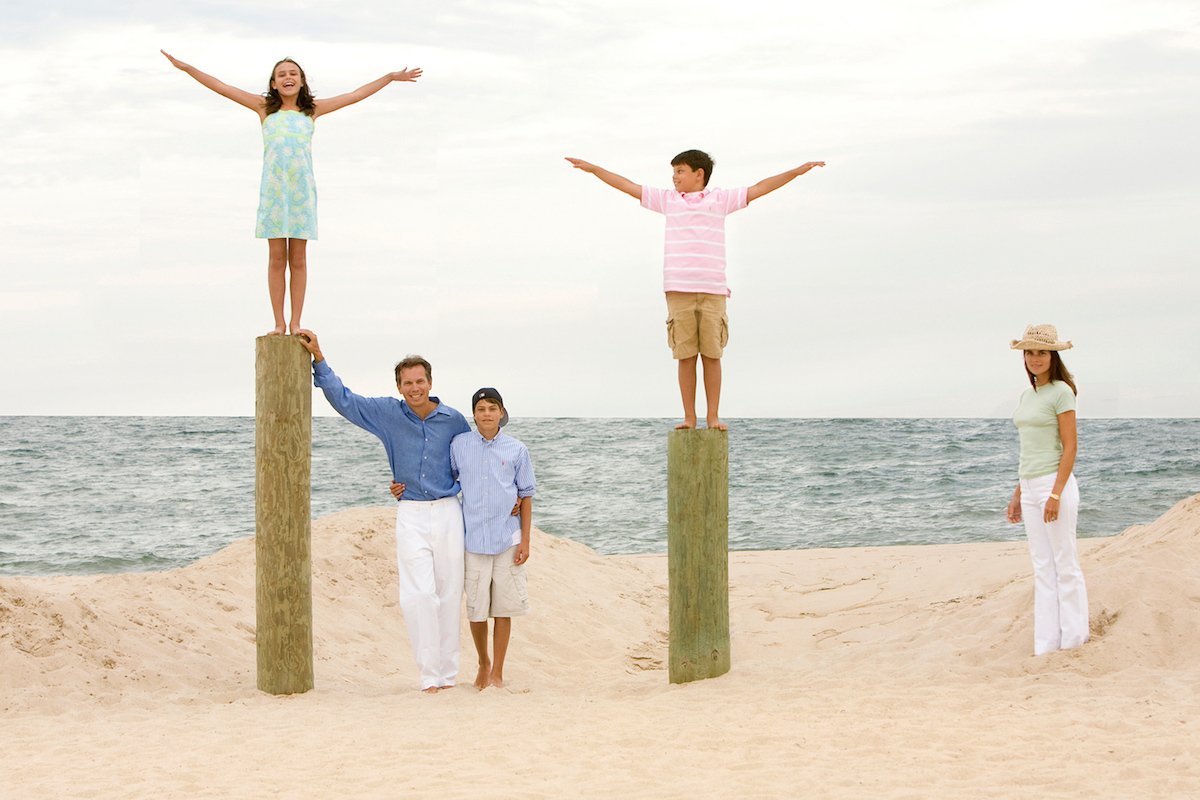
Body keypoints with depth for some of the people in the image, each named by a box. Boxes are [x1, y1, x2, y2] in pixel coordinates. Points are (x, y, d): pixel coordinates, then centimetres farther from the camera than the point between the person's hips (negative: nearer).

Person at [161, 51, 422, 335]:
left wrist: (391, 77, 18)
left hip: (302, 188, 1)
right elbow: (223, 88, 8)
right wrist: (187, 68, 4)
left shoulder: (312, 109, 12)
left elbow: (354, 96, 17)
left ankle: (295, 323, 5)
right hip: (273, 188, -1)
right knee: (277, 258, -1)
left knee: (298, 258, 1)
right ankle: (279, 323, 2)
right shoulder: (264, 107, 10)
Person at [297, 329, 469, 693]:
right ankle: (430, 675, -8)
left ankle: (448, 673, 10)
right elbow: (342, 398, 7)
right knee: (418, 595, -11)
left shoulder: (453, 420, 2)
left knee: (450, 595, 2)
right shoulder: (388, 413, 3)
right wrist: (318, 357, 3)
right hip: (411, 515, 0)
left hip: (449, 513, 0)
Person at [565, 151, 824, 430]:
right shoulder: (668, 200, 14)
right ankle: (689, 417, 4)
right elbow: (628, 186, 17)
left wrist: (800, 169, 6)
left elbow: (760, 188, 10)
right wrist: (592, 168, 16)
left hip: (713, 291, -1)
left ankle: (713, 416, 4)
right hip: (678, 291, 1)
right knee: (685, 356, -1)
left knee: (712, 355, -2)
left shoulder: (720, 199, 10)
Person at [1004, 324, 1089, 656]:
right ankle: (1046, 645, 10)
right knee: (1043, 568, 8)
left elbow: (1070, 446, -13)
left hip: (1055, 482, -8)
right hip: (1030, 487, 8)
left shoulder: (1061, 392, -9)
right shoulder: (1028, 395, 15)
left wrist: (1056, 494, -19)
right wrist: (1018, 494, 19)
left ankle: (1074, 642, 3)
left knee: (1065, 566, -2)